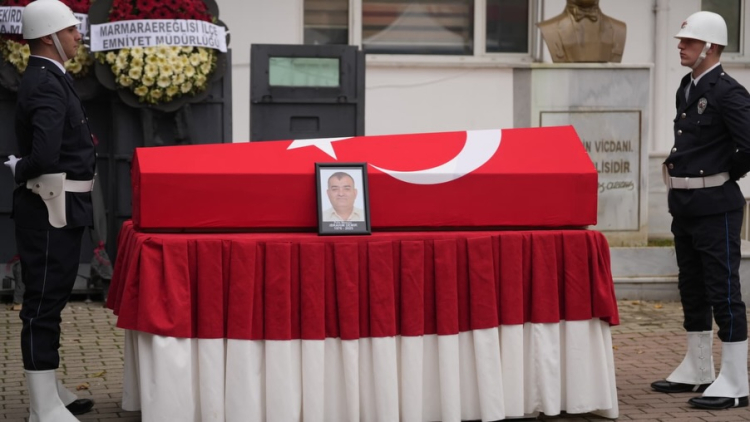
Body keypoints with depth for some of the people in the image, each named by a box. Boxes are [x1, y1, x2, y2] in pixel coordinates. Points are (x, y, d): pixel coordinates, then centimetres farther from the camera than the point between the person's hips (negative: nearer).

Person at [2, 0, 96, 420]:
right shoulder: (46, 86, -20)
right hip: (51, 209, -10)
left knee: (49, 301, 18)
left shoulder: (51, 79, 13)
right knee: (44, 303, -6)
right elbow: (45, 156, -31)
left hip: (62, 210, 10)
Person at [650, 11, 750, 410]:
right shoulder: (686, 88, 11)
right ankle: (697, 370, 28)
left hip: (715, 207, -9)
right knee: (692, 290, 16)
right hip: (684, 205, 9)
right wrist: (677, 166, 12)